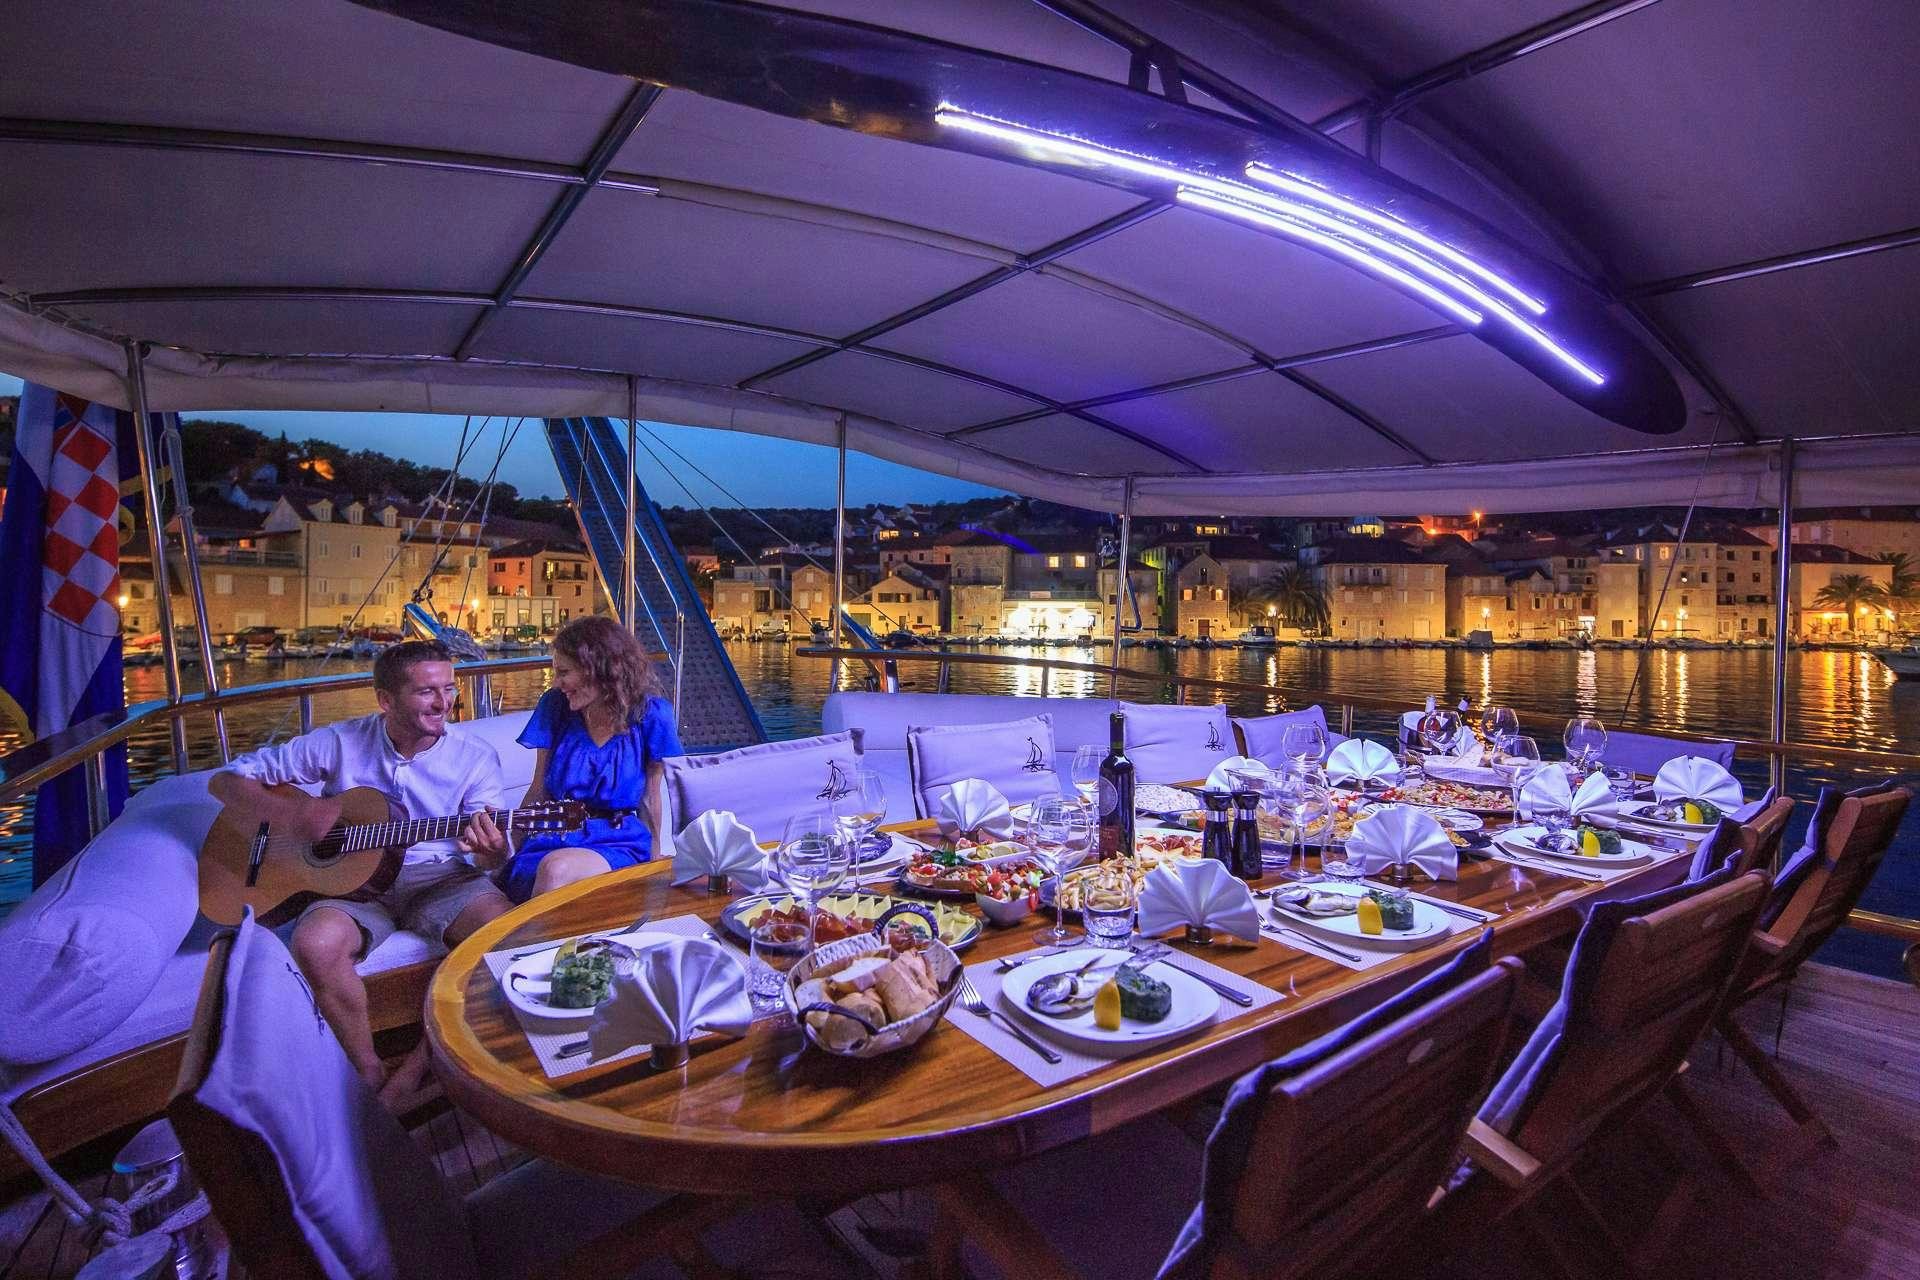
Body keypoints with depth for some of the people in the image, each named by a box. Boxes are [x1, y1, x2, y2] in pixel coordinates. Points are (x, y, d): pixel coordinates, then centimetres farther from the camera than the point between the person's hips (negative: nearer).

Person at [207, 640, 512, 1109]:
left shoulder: (476, 758, -4)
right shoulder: (340, 743, -3)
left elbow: (490, 858, -6)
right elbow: (226, 780, 5)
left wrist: (489, 852, -32)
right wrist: (291, 813, -14)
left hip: (440, 879, 0)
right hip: (354, 877, 1)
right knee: (316, 944, -33)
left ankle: (412, 1073, -12)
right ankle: (371, 1075, -11)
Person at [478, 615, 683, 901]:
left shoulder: (651, 713, -4)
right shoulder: (555, 704, 5)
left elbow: (649, 800, 5)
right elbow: (538, 792, 11)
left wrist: (654, 862, 9)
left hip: (619, 842, -2)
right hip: (553, 836, 3)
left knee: (556, 869, -33)